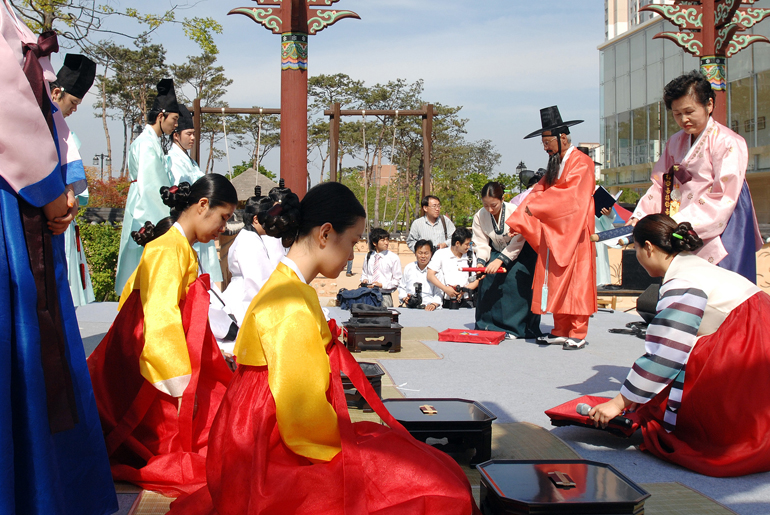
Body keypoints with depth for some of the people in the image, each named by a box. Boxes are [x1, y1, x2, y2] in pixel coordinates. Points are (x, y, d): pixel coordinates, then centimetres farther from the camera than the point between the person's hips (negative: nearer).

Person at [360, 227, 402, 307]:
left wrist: (382, 285, -13)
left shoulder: (394, 258, -1)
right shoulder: (368, 256, 10)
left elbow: (397, 281, -1)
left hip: (384, 296, -3)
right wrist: (364, 280, 0)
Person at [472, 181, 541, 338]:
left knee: (515, 281, -22)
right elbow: (481, 244, -8)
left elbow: (517, 242, -25)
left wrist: (500, 260, -36)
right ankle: (489, 325, -1)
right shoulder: (479, 216, -11)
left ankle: (515, 327, -13)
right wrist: (480, 262, -27)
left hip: (520, 253, -4)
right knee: (487, 279, -15)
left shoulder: (514, 212, -24)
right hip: (497, 252, 4)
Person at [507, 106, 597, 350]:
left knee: (575, 281, -5)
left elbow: (569, 193, -21)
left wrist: (536, 207, -18)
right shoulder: (555, 164, 17)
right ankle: (561, 331, 13)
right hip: (553, 233, 8)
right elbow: (538, 192, 10)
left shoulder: (581, 163, -9)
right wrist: (516, 223, 0)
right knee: (556, 282, 7)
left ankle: (578, 334, -1)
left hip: (573, 233, -8)